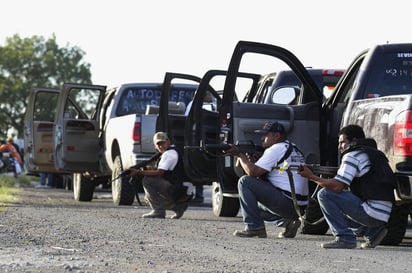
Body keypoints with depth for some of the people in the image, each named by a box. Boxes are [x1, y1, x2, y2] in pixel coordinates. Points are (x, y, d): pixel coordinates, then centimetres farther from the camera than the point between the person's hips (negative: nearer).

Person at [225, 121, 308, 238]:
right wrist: (252, 161, 8)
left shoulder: (276, 149, -9)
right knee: (257, 206, 30)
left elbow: (252, 172, -13)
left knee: (245, 182, -8)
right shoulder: (293, 149, 21)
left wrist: (240, 154, 0)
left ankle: (254, 227, -9)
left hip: (286, 203, -10)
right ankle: (288, 222, 11)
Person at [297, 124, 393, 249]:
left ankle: (345, 238, -10)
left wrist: (311, 177, -4)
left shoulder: (353, 155, -5)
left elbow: (337, 186, -14)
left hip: (373, 213, -10)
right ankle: (373, 231, 13)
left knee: (324, 194, -9)